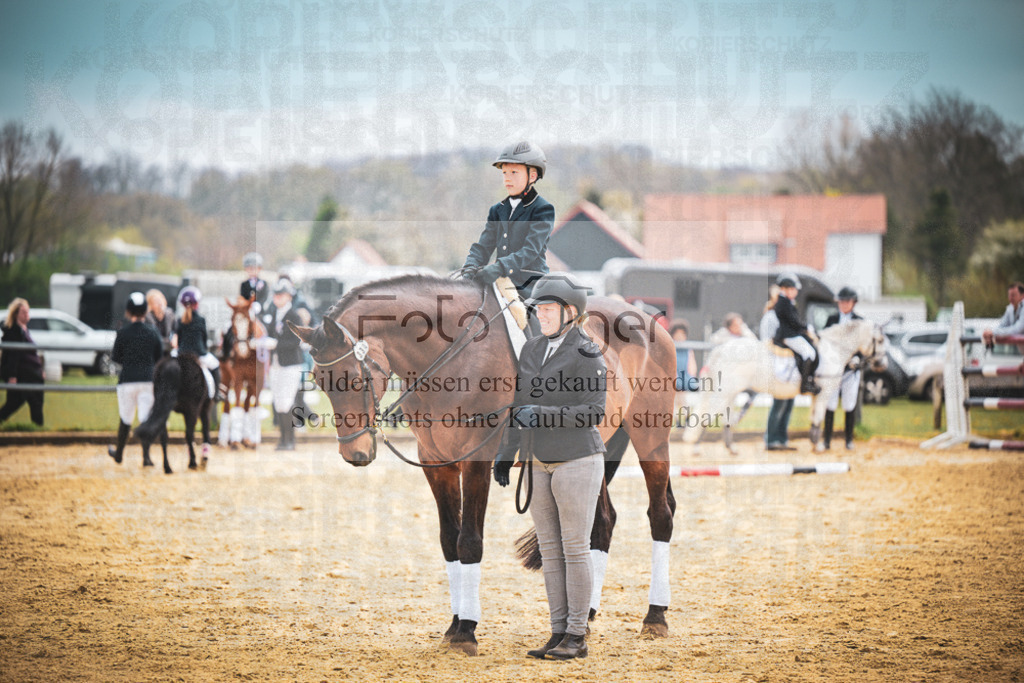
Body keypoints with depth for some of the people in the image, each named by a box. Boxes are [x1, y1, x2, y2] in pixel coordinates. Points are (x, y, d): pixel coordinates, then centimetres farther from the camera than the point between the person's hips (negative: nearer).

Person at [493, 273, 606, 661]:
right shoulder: (531, 350, 12)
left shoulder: (586, 355, -9)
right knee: (549, 551, 8)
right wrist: (506, 453, 18)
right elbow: (520, 406, 19)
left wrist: (545, 415, -24)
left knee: (574, 548, -3)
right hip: (539, 465, 7)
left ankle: (577, 636, 2)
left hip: (577, 461, -7)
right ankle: (559, 632, 13)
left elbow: (594, 412, -15)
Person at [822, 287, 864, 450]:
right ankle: (827, 438, 6)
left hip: (851, 366, -1)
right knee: (830, 403, 0)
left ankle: (849, 439, 11)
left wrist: (857, 358, -17)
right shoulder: (832, 319, 8)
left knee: (850, 405, 2)